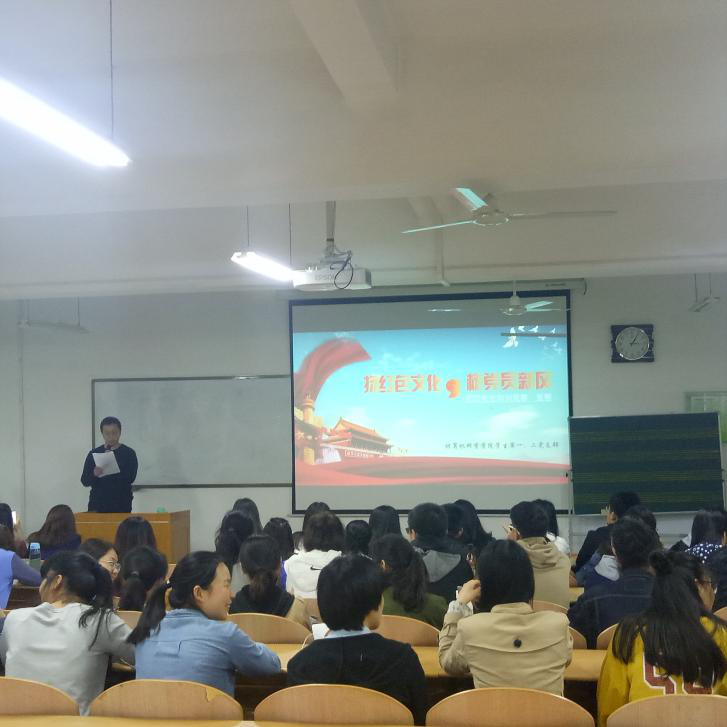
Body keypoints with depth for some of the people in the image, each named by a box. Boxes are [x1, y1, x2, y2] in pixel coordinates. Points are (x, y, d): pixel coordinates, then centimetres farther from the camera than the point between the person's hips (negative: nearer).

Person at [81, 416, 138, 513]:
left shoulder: (129, 453, 0)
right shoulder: (93, 454, 6)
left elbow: (131, 478, -10)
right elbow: (84, 481, 4)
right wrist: (94, 475, -16)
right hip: (97, 505, 2)